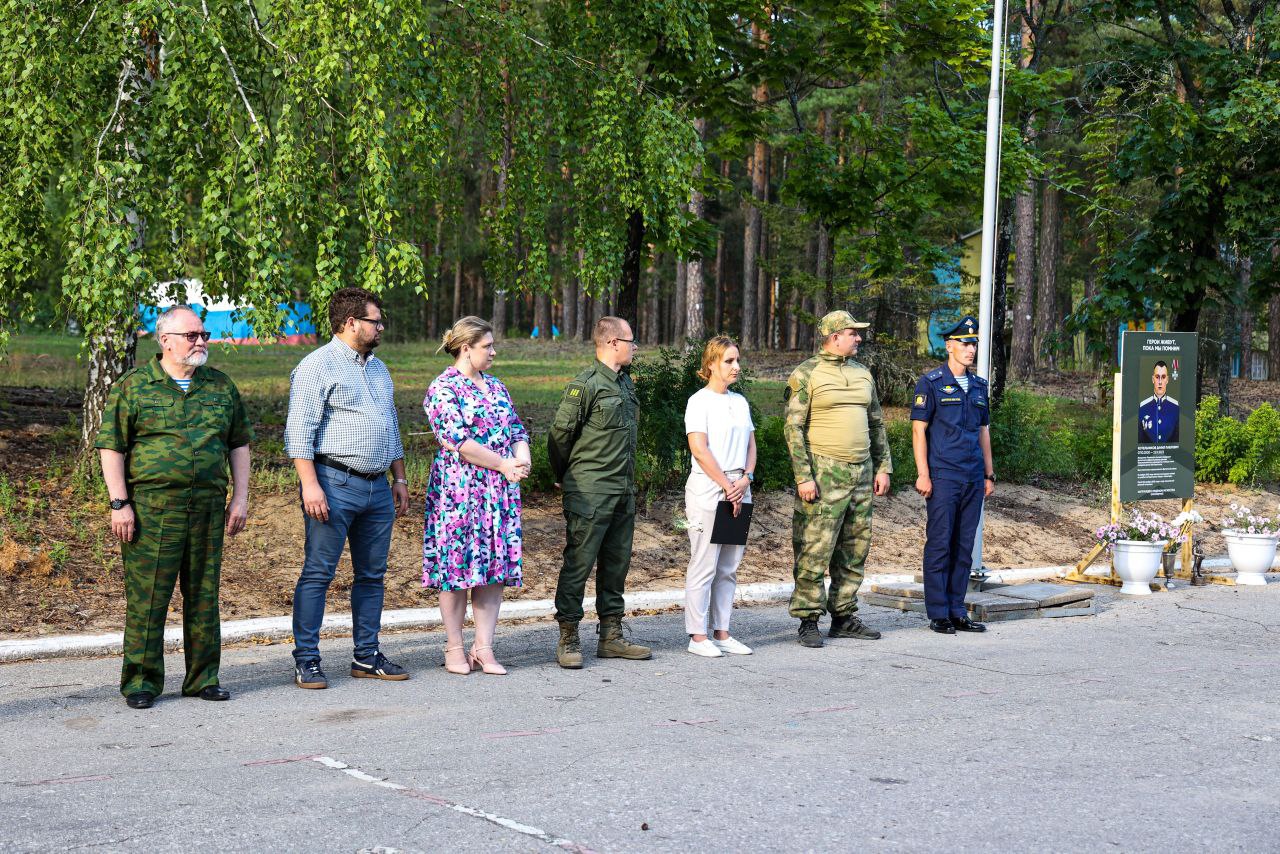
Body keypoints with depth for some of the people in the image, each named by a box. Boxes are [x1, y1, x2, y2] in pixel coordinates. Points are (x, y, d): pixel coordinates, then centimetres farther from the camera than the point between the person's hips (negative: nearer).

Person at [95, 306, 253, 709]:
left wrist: (240, 498, 9)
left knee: (203, 595, 8)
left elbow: (239, 444, 17)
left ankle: (203, 678, 17)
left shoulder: (220, 386, 12)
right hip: (151, 508, -4)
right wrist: (119, 503, -8)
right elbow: (111, 446, -1)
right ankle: (141, 682, 6)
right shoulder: (133, 386, 0)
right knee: (147, 598, -2)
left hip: (208, 507, 4)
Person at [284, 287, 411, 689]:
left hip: (377, 488, 8)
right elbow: (299, 431, -13)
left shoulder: (378, 368, 18)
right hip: (334, 485, -8)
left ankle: (366, 657, 17)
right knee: (317, 574, -5)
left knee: (371, 575, 10)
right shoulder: (317, 366, -7)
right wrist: (310, 485, -20)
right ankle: (306, 661, -1)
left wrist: (400, 478, 19)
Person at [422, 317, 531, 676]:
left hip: (500, 491, 7)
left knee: (496, 566, 4)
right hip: (459, 488, -7)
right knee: (456, 565, -1)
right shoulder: (443, 389, -8)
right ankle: (454, 649, 9)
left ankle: (483, 648, 9)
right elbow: (457, 441, -16)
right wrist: (503, 464, -14)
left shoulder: (495, 386, 16)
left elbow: (517, 429, 16)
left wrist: (522, 458, -6)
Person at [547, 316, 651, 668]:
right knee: (578, 563, -4)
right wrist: (565, 477, 4)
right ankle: (568, 639, 1)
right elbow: (559, 434, -8)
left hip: (623, 493, 8)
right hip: (590, 493, -8)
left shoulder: (626, 383, 13)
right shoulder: (585, 385, -13)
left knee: (616, 564, 12)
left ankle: (611, 637, 19)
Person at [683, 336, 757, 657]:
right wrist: (727, 486, -13)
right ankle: (698, 637, 0)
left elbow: (750, 446, 15)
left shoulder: (740, 402, 15)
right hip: (707, 489, -7)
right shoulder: (699, 401, -6)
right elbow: (699, 450, -13)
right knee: (704, 566, -5)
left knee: (728, 567, 8)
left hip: (738, 490, 7)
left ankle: (721, 633, 14)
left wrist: (745, 480, -3)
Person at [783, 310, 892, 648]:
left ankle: (844, 617, 18)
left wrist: (883, 468, 12)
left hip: (861, 473, 7)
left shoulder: (863, 374, 15)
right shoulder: (806, 374, -5)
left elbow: (876, 424, 20)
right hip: (823, 475, -6)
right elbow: (793, 427, -9)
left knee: (854, 551, 9)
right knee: (814, 553, -6)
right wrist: (803, 477, -15)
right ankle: (808, 622, 0)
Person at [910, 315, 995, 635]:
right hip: (943, 477, -6)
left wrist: (989, 474, 16)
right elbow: (918, 430, -6)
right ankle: (938, 615, 1)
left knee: (964, 546, 8)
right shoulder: (931, 382, -3)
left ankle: (957, 612, 14)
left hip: (973, 478, 6)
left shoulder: (979, 386, 15)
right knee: (939, 545, -4)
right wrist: (922, 474, -12)